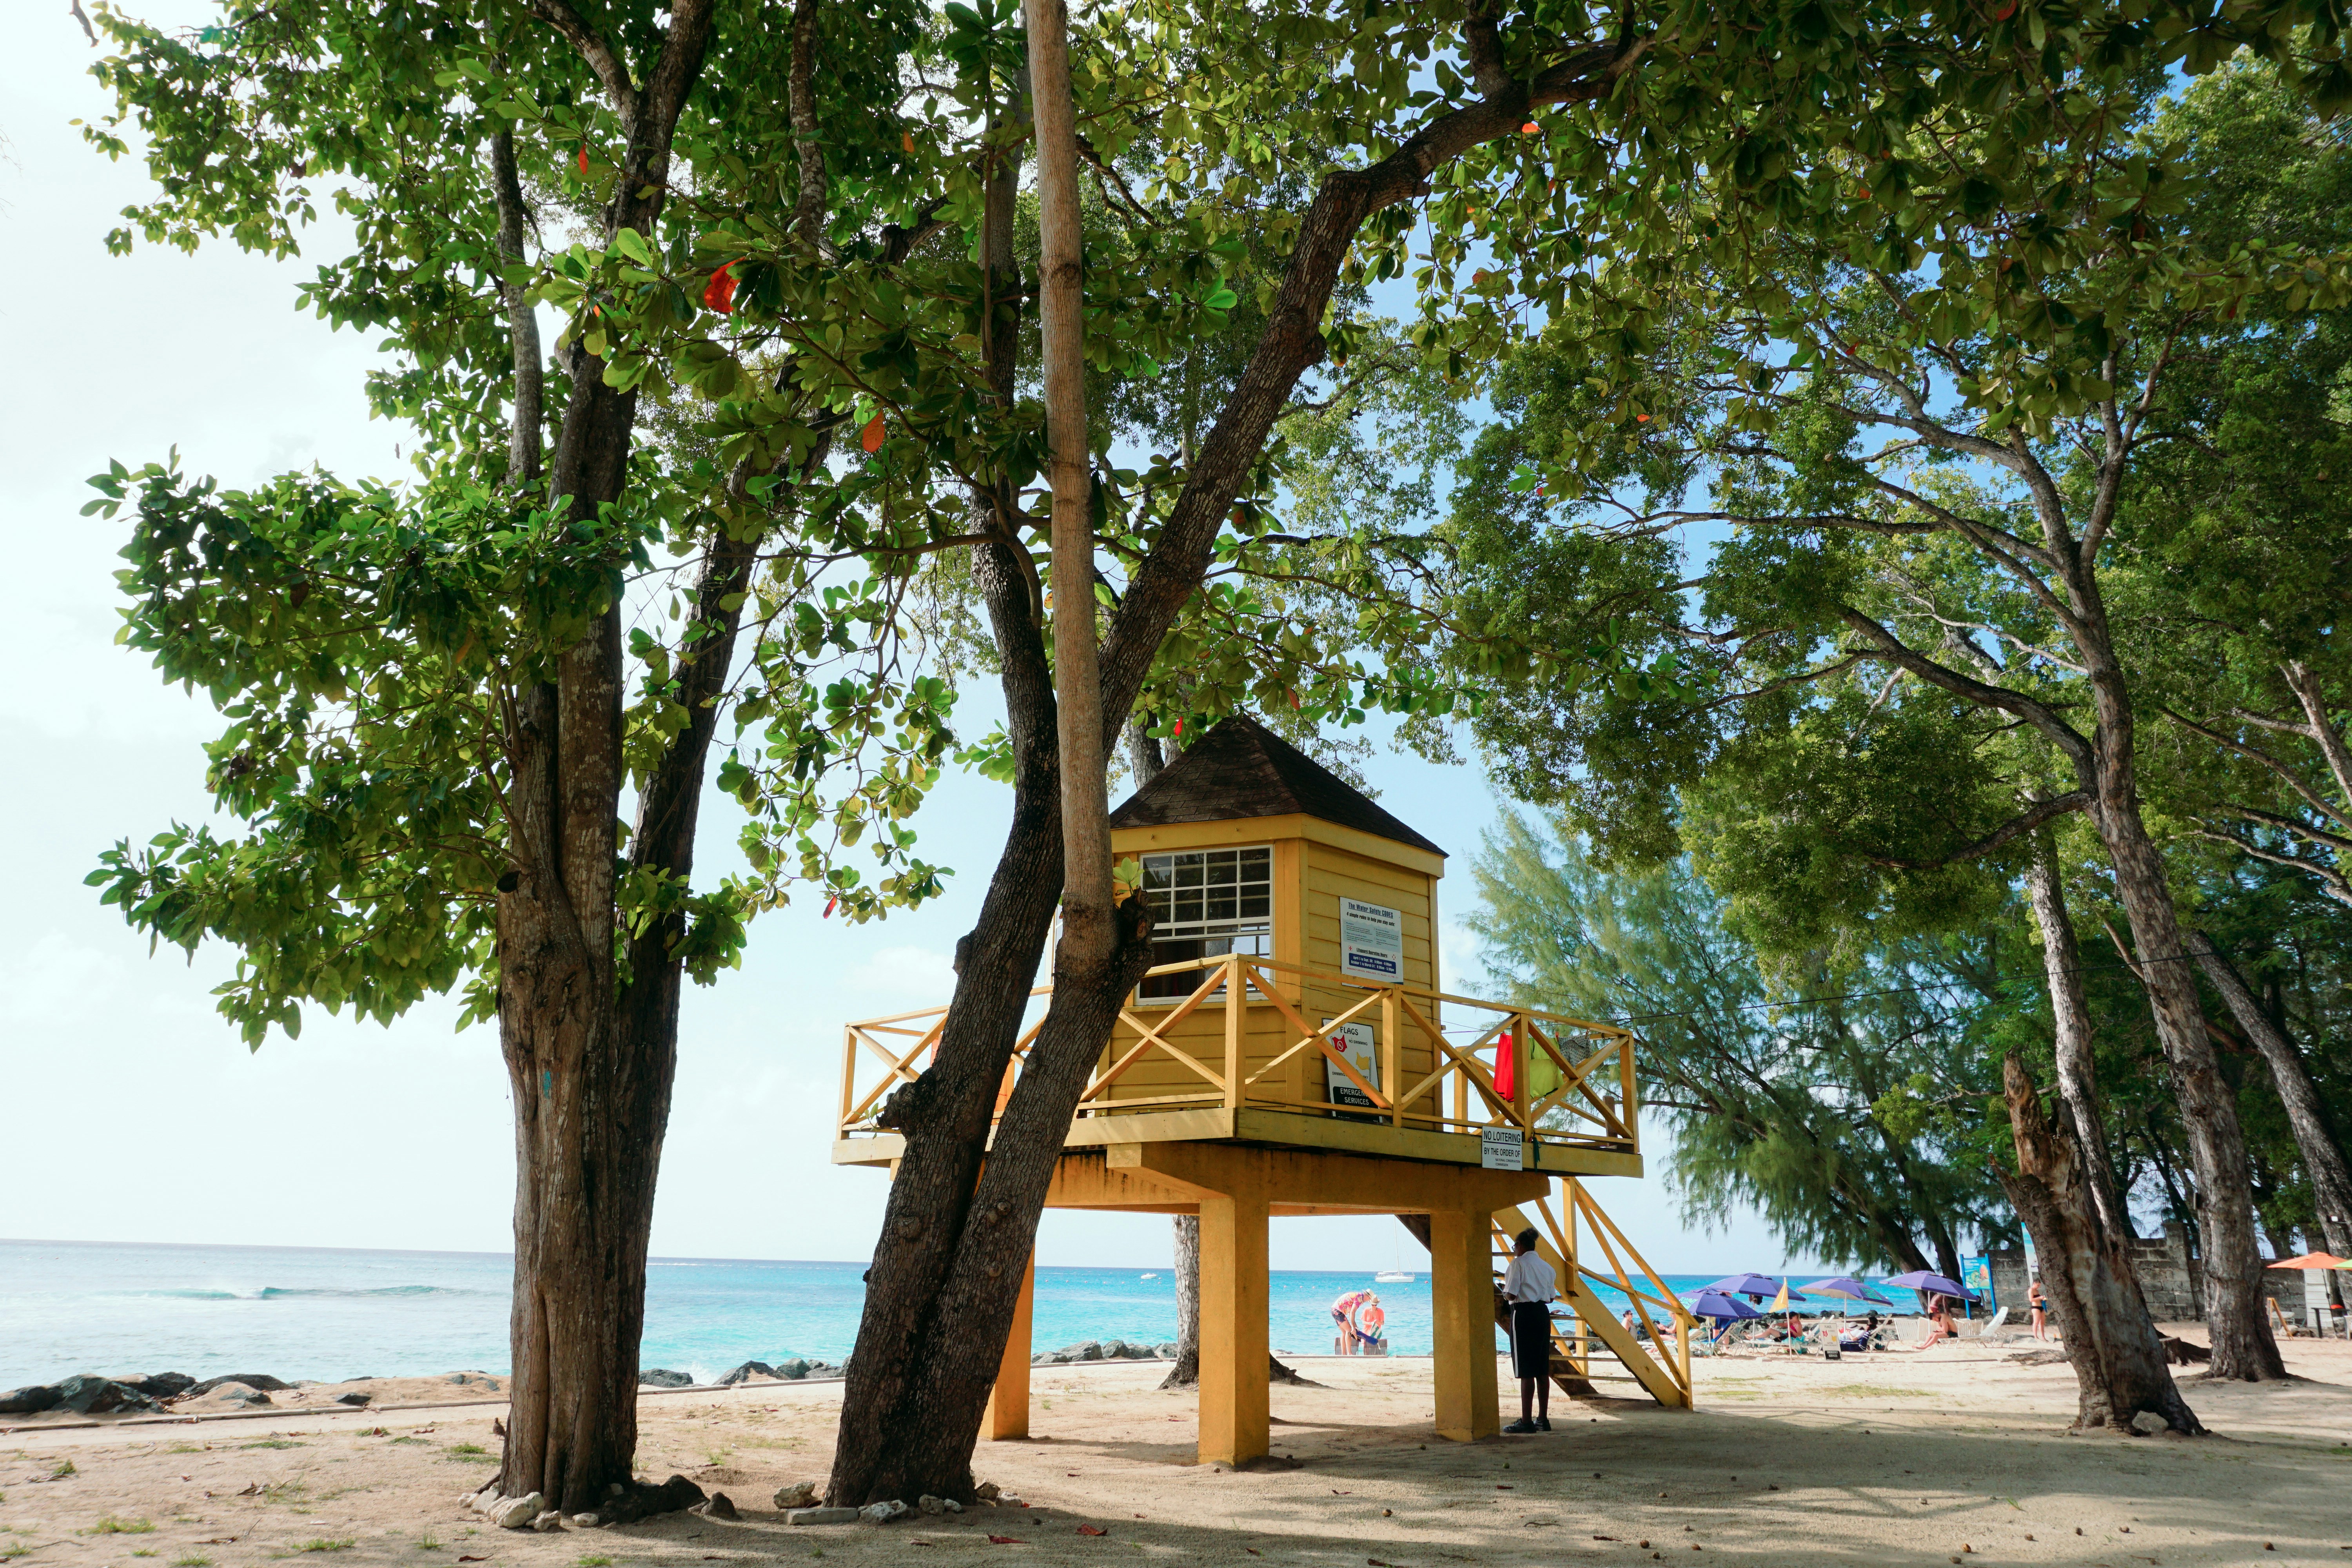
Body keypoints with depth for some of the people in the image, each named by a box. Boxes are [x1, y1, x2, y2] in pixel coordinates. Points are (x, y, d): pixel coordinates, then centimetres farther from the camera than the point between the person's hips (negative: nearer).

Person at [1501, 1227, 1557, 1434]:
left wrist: (1505, 1294, 8)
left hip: (1524, 1314, -7)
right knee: (1542, 1370, 11)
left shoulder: (1518, 1263, -8)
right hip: (1543, 1314, 7)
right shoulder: (1546, 1266, 13)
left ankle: (1526, 1421, -5)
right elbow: (1550, 1297, 16)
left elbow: (1511, 1295, -13)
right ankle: (1543, 1419, 15)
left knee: (1526, 1371, -6)